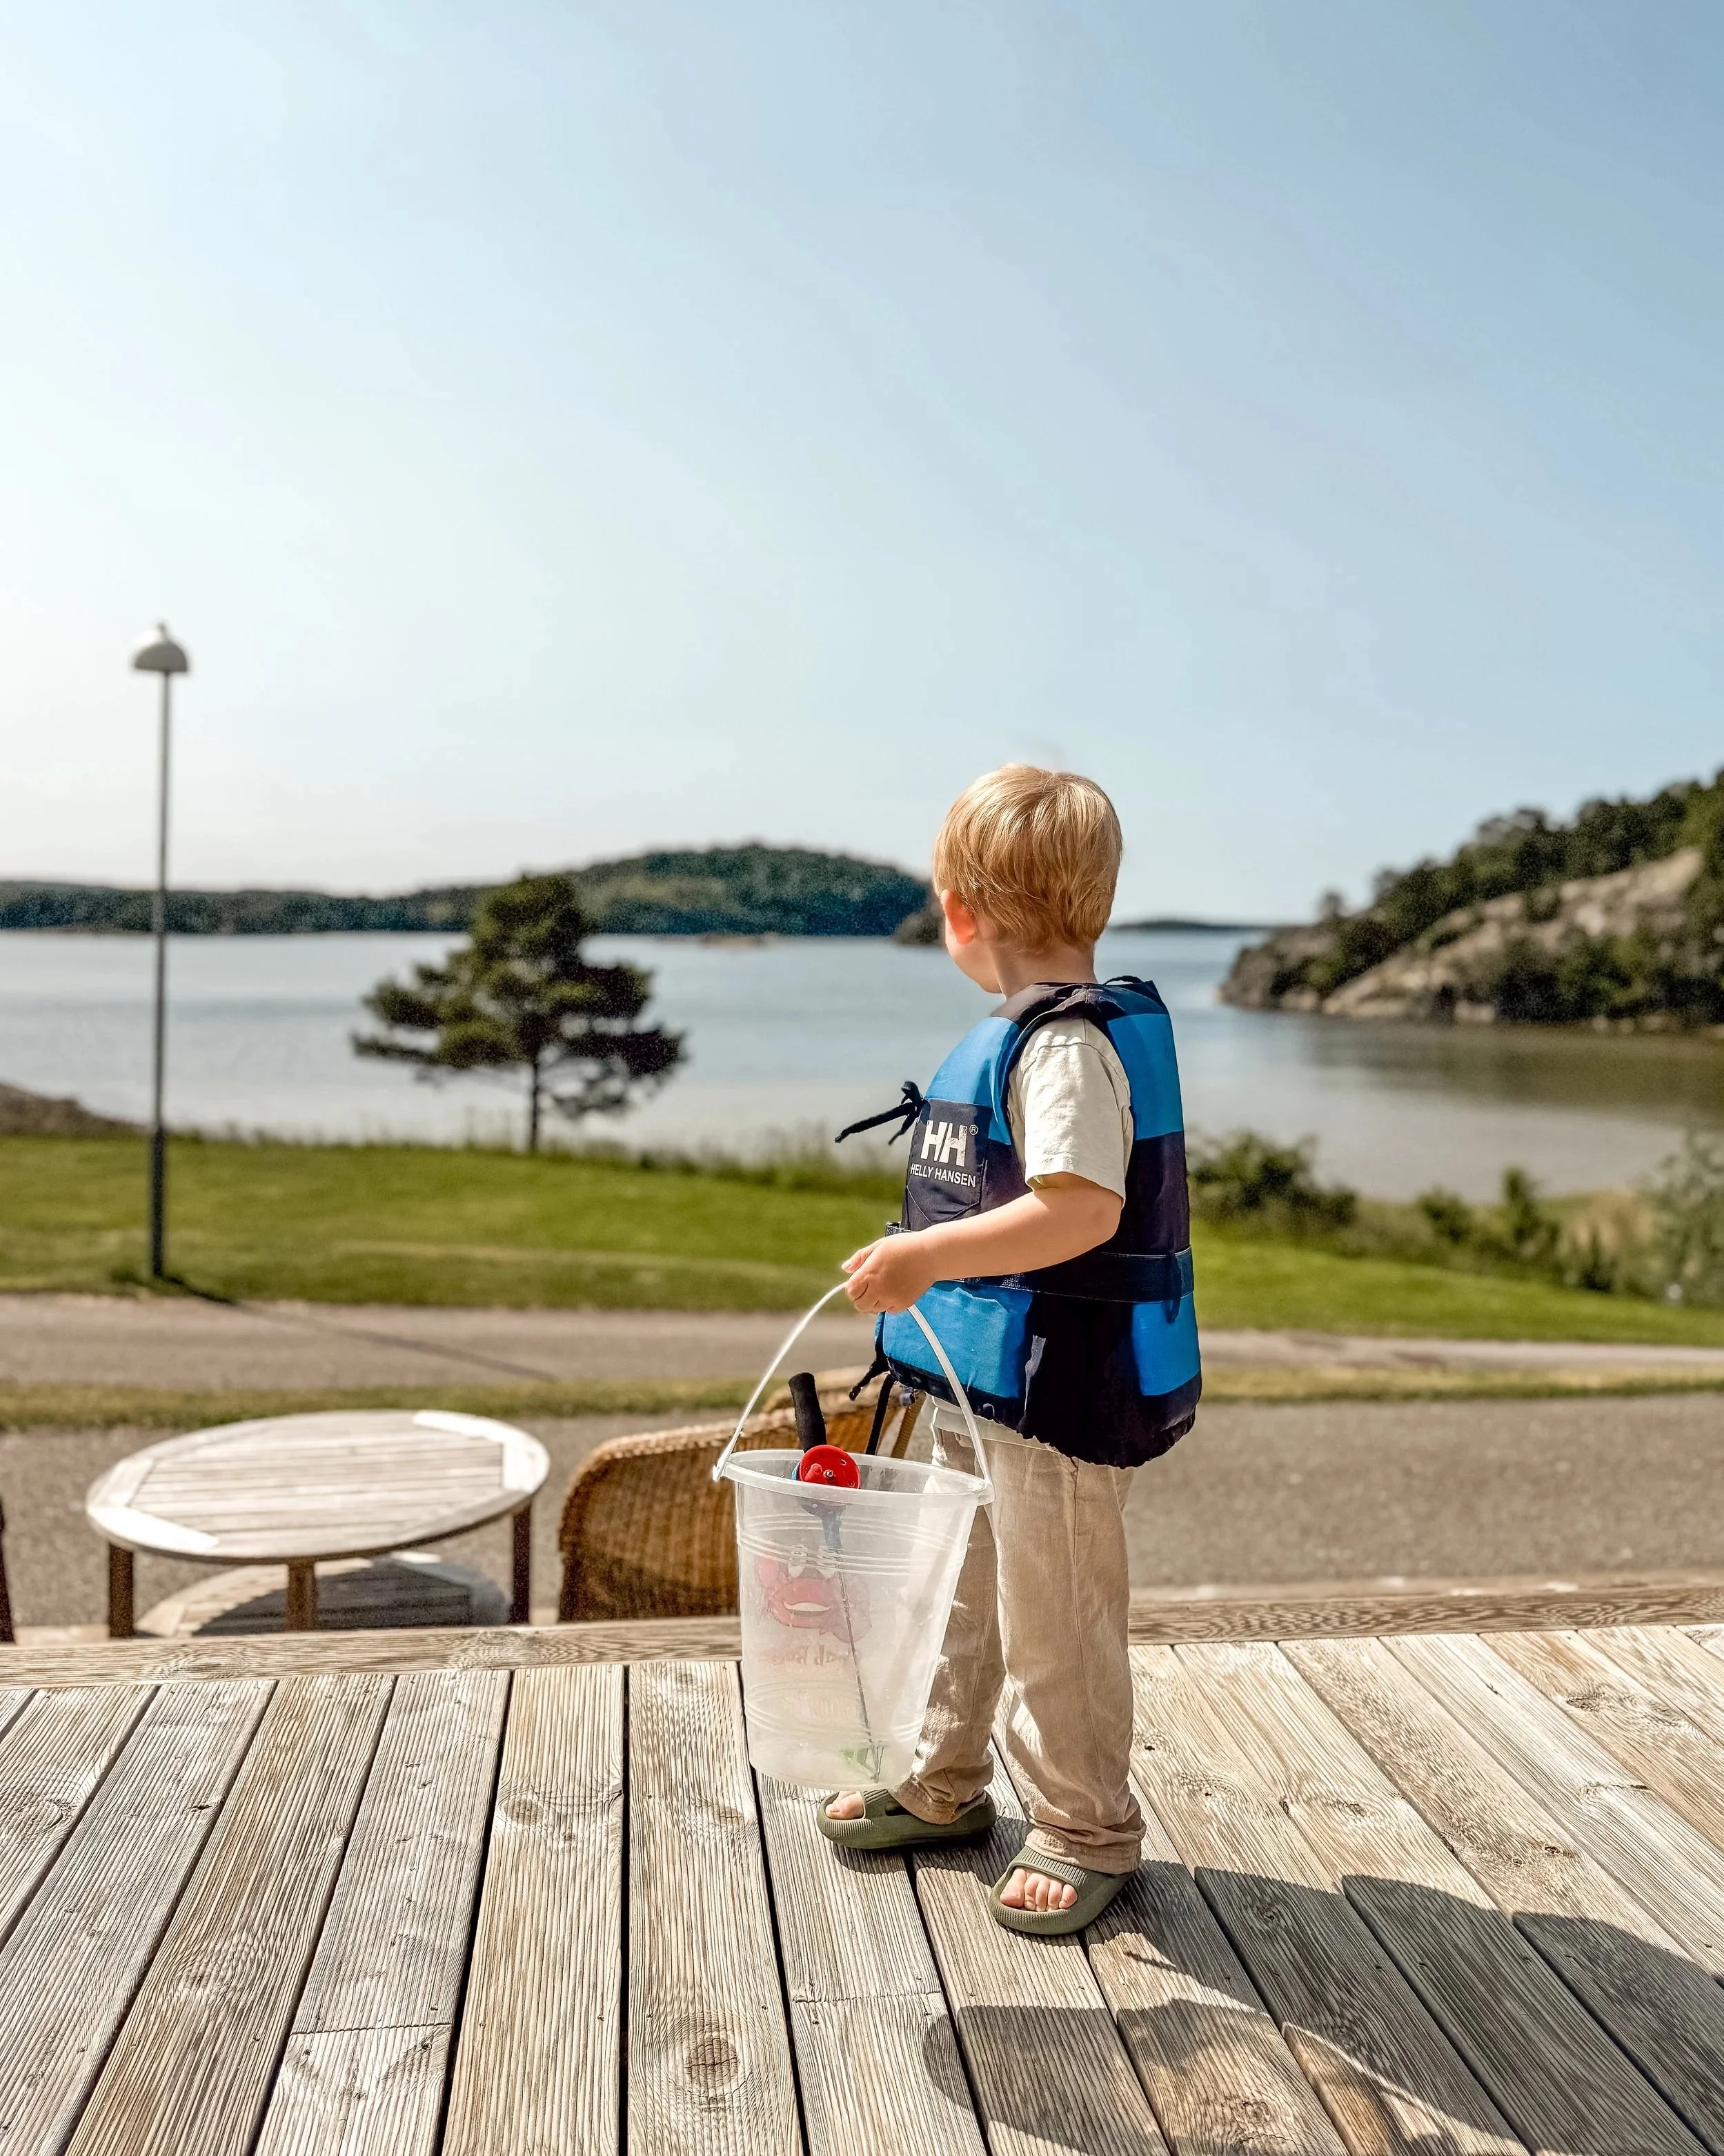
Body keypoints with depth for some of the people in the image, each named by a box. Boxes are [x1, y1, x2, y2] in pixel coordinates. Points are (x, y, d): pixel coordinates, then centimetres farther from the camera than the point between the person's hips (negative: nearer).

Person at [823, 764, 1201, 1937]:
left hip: (1060, 1388, -10)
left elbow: (1084, 1209, -33)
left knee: (1052, 1615, 5)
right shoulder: (1019, 1034, 10)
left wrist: (927, 1257, -35)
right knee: (964, 1589, 22)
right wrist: (931, 1266, 23)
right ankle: (948, 1787, 41)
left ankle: (1087, 1829, 25)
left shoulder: (1071, 1041, -21)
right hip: (982, 1378, 10)